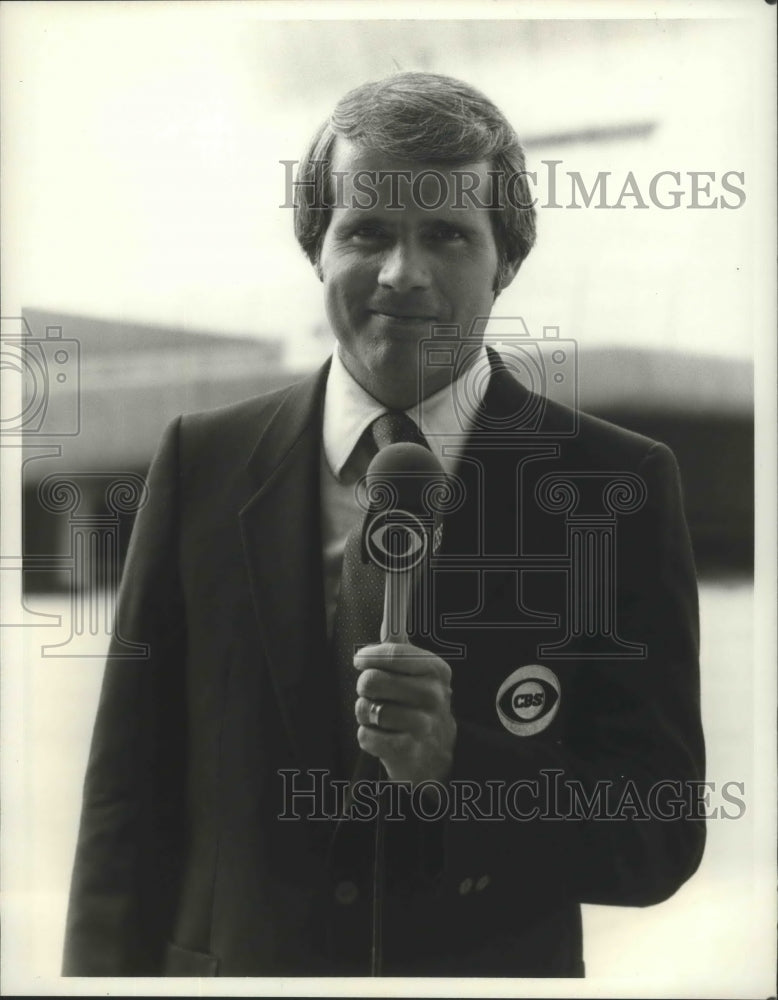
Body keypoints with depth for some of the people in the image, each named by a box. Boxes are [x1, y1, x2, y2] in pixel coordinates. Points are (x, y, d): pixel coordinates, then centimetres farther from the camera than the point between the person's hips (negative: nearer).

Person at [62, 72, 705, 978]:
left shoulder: (618, 485, -11)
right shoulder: (205, 462, -7)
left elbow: (663, 836, -11)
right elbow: (130, 793, -4)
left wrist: (458, 765, -26)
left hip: (499, 968, -1)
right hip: (232, 962, 1)